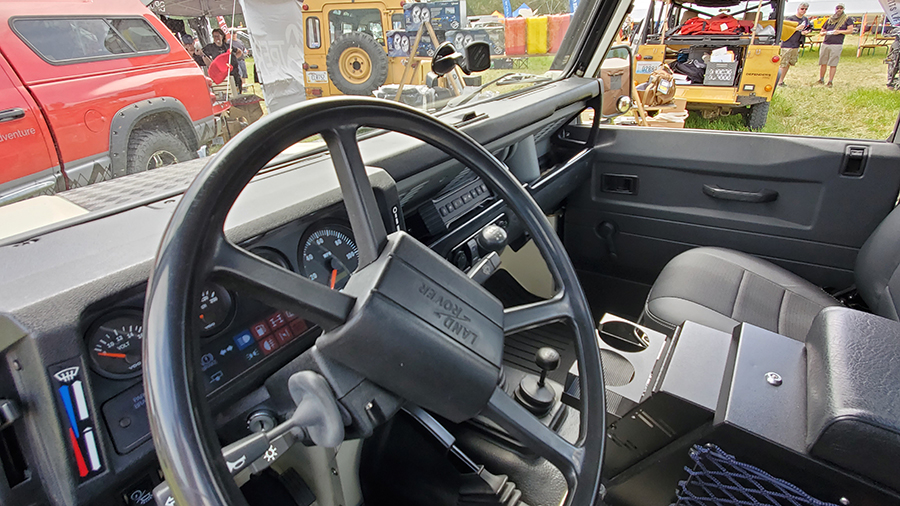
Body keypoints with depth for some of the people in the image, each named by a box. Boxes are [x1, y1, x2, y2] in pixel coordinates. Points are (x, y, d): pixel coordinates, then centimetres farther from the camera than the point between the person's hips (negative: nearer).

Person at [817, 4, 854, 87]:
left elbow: (851, 30, 1)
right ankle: (821, 80, 15)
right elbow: (822, 32, 22)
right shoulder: (829, 20, 18)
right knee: (822, 63, 4)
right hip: (825, 44, 3)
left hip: (837, 45, -3)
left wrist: (839, 31, -11)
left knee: (833, 64, -6)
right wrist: (825, 33, 0)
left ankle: (830, 82, -4)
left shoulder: (846, 19, 9)